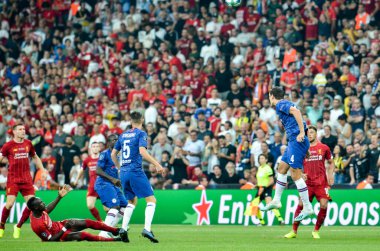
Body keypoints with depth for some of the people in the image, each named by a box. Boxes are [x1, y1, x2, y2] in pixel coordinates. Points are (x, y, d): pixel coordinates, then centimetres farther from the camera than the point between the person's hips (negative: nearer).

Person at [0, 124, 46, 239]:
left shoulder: (28, 144, 9)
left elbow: (35, 158, 23)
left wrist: (42, 170, 16)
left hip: (26, 179, 4)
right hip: (13, 179, -4)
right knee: (10, 204, -14)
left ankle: (18, 227, 13)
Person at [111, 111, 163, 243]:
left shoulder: (123, 135, 15)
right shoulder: (141, 134, -4)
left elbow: (113, 154, 19)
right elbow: (142, 151, -19)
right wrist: (157, 164, -19)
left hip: (124, 173, 7)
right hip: (136, 171, -7)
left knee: (132, 201, 20)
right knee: (151, 200, -5)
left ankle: (123, 229, 7)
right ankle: (147, 229, -22)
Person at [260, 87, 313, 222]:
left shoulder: (280, 104, -6)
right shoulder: (285, 104, 22)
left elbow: (296, 111, -22)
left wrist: (301, 132, -25)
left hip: (297, 141, -10)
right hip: (293, 141, 10)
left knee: (296, 174, -9)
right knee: (282, 168, 18)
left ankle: (307, 208, -9)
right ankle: (276, 200, 27)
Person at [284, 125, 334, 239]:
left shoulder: (324, 148, 6)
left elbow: (331, 163, 17)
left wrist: (330, 175, 3)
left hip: (321, 182, 0)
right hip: (307, 182, 0)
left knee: (324, 205, -10)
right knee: (301, 204, -11)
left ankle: (316, 231, 8)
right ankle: (294, 231, -1)